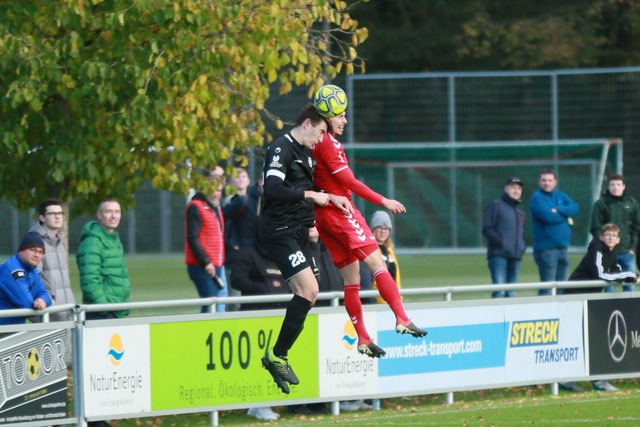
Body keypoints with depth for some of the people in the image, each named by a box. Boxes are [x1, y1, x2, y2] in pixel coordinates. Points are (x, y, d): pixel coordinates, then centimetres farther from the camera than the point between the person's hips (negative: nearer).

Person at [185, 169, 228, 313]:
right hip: (202, 267, -9)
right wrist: (205, 262, -18)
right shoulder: (196, 207, -9)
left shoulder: (216, 207, 19)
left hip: (217, 265, 9)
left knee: (222, 296, 8)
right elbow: (192, 238, -15)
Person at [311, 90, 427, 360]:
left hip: (323, 216, 9)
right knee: (378, 264, -13)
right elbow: (349, 181, -14)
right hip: (340, 212, -9)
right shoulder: (328, 143, -11)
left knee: (351, 279, 8)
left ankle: (363, 340, 7)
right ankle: (402, 319, -24)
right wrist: (383, 201, -12)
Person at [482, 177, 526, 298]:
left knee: (511, 293, 7)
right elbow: (487, 229, -5)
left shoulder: (520, 213, 25)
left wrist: (522, 245, 11)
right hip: (498, 255, -7)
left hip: (515, 256, 7)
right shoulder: (496, 206, 3)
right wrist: (500, 241, -17)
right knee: (499, 292, -17)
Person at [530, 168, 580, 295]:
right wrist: (566, 216, -5)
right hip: (546, 248, -7)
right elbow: (548, 216, -20)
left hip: (562, 247, 7)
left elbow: (575, 209, -1)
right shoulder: (537, 198, -6)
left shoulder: (560, 196, 14)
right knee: (547, 288, -10)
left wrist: (558, 210, -16)